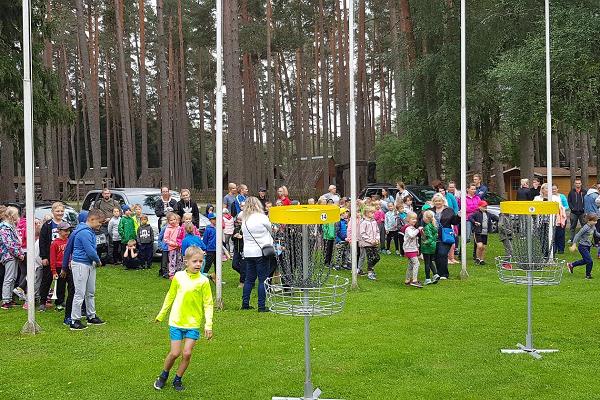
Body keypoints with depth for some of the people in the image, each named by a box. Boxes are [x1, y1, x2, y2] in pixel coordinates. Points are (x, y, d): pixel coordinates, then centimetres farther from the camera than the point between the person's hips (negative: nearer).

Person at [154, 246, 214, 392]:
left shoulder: (203, 281, -9)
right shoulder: (178, 277, -4)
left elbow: (208, 304, -5)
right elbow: (170, 296, 11)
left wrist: (208, 325, -10)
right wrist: (161, 314, 16)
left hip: (193, 324, 0)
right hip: (176, 321, 0)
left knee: (187, 353, -2)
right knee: (175, 353, 0)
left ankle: (178, 379, 19)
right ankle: (164, 376, 25)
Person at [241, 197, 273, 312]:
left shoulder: (244, 220, 8)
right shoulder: (262, 218, -9)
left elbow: (245, 236, 12)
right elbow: (271, 231, 3)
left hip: (248, 253, 6)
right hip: (261, 252, -6)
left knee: (249, 279, 14)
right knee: (263, 279, -1)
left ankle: (245, 303, 17)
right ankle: (261, 306, -2)